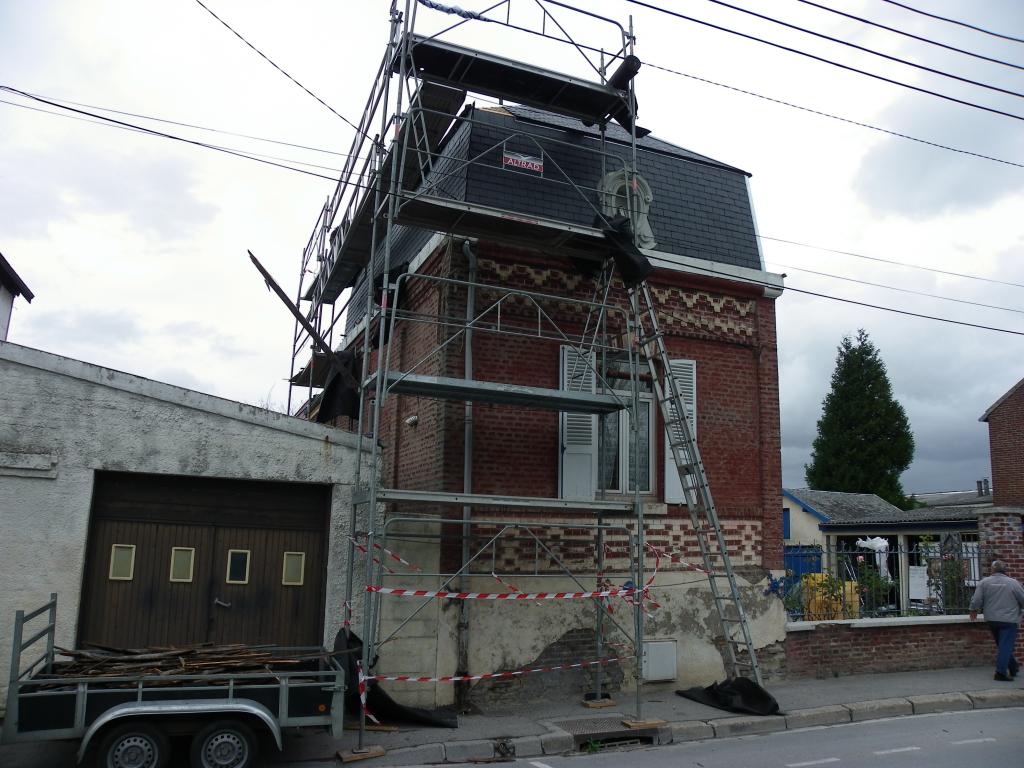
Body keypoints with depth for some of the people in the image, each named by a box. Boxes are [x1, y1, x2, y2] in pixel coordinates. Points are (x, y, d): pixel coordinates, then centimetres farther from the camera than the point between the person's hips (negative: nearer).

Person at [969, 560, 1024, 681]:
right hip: (1009, 620, -3)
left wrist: (974, 610, 13)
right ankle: (1001, 672, -7)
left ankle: (1013, 668, 29)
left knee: (1002, 645, 19)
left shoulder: (984, 582, -2)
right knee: (1006, 645, -2)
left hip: (991, 620, 3)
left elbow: (976, 601, -5)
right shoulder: (1013, 583, -7)